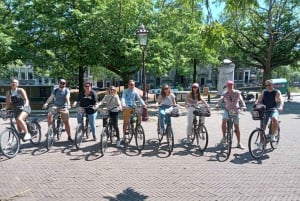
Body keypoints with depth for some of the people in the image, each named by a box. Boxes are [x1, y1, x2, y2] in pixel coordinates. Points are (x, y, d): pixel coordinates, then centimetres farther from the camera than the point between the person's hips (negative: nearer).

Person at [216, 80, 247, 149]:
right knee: (223, 121, -24)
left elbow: (241, 99, -22)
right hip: (227, 110, 1)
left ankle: (239, 143, 12)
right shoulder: (225, 93, -7)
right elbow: (221, 99, -25)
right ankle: (224, 136, -2)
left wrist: (243, 106, -41)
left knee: (237, 127, 2)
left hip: (235, 111, 0)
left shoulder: (237, 93, -9)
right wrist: (217, 104, -45)